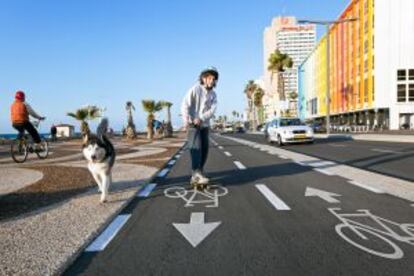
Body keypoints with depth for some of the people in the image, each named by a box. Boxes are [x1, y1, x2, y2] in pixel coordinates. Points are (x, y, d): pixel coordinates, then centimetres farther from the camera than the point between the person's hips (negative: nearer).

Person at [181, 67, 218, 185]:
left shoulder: (213, 94, 6)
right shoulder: (195, 89, -8)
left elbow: (212, 110, -7)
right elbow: (185, 105, -15)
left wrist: (201, 119, -23)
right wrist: (187, 120, -28)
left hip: (205, 125, 6)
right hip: (193, 124, -6)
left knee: (204, 149, 5)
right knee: (196, 147, -17)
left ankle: (199, 172, 19)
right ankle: (196, 174, -23)